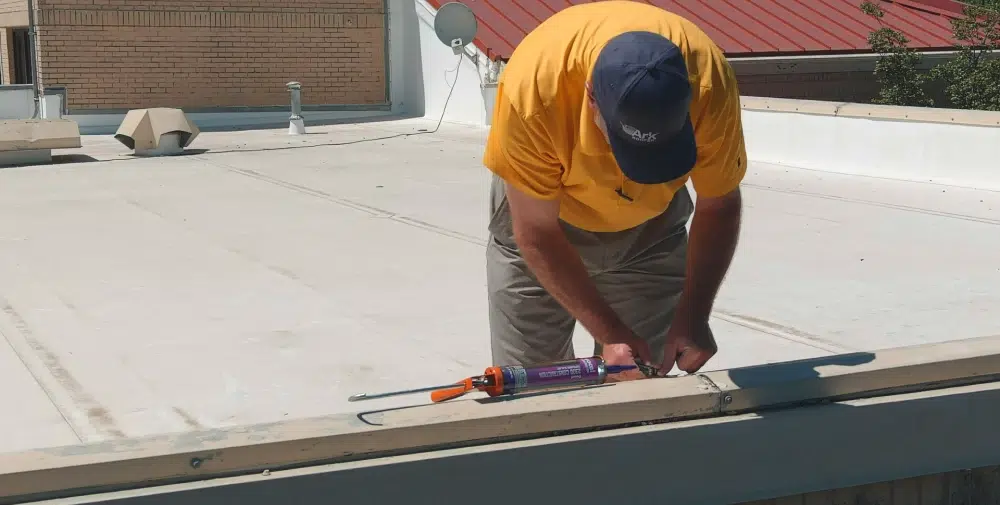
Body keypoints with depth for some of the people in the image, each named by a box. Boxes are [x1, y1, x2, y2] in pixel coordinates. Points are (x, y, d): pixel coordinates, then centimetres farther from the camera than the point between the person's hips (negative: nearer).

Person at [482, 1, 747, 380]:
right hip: (542, 210, -1)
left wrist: (693, 316, -23)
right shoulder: (533, 83, -37)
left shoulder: (708, 81, -32)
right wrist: (609, 333, -25)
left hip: (650, 225, 2)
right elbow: (537, 234, -24)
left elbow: (718, 206, -15)